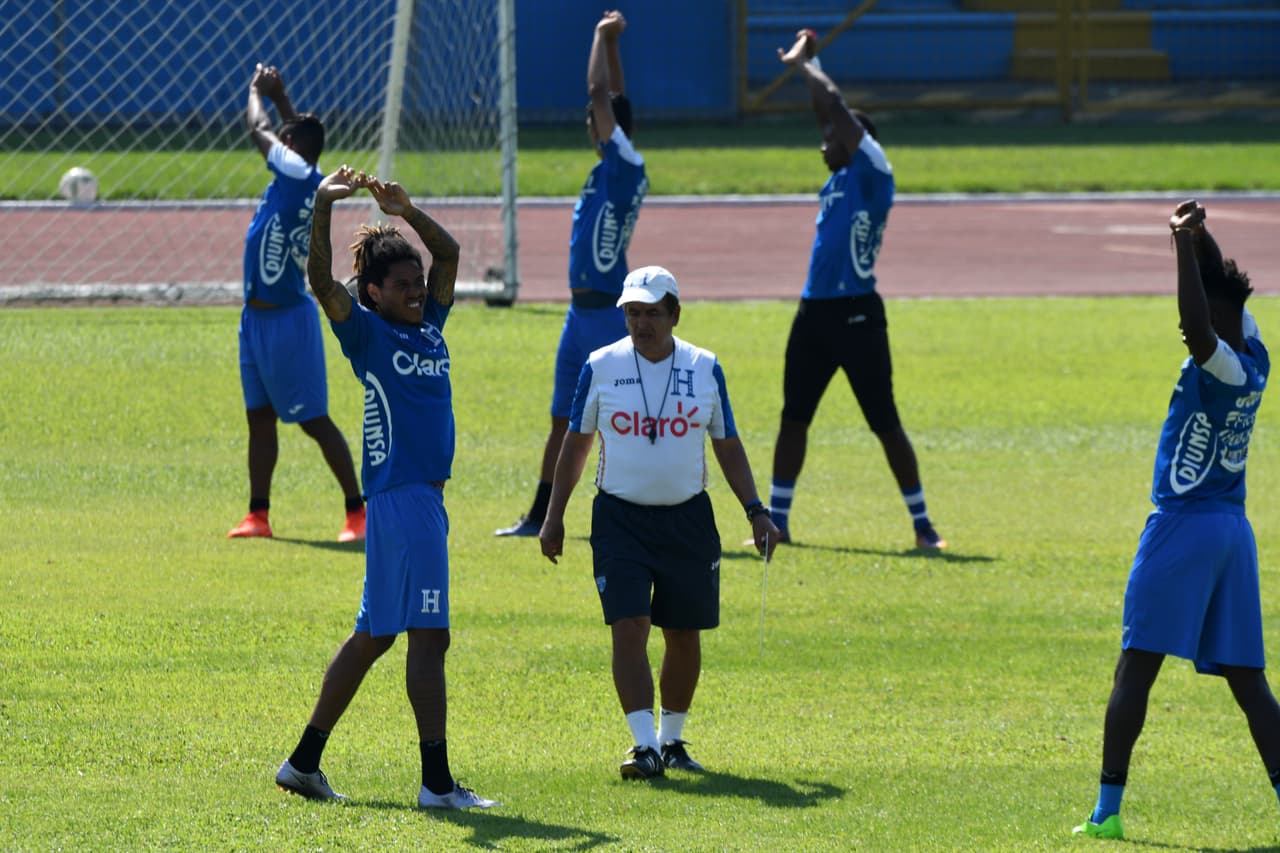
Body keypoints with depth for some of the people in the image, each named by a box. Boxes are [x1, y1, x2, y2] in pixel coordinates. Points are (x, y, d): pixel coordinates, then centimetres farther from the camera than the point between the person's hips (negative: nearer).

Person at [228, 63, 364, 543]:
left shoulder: (300, 176, -17)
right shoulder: (308, 183, 7)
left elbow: (258, 130, -7)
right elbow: (303, 134, 29)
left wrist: (258, 93, 10)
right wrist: (280, 97, 35)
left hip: (287, 319, -10)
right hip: (258, 318, 10)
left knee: (314, 420, -5)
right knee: (259, 417, 11)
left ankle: (357, 511, -1)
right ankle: (258, 515, 17)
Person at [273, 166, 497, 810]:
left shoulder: (429, 325, 15)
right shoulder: (368, 332, -5)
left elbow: (448, 253, 22)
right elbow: (320, 280, -19)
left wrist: (407, 213, 8)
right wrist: (323, 206, -27)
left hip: (427, 497, 9)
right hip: (400, 497, -9)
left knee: (374, 634, 13)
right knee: (427, 635, -9)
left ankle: (304, 762, 19)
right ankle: (437, 782, -8)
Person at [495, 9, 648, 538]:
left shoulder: (626, 166, -12)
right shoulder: (614, 167, 11)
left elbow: (600, 93, -15)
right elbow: (611, 100, 24)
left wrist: (604, 38, -3)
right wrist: (610, 42, 24)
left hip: (607, 311, -10)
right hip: (582, 311, 10)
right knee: (565, 419, 13)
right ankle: (540, 518, 19)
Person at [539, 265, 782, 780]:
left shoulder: (704, 369, 2)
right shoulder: (601, 367, -1)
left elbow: (727, 446, 11)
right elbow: (575, 444, 8)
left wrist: (755, 511, 4)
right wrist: (554, 517, 6)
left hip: (688, 519, 2)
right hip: (620, 519, -2)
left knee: (685, 636, 7)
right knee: (629, 627, -14)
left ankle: (672, 740, 24)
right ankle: (645, 745, -14)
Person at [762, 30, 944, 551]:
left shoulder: (872, 175, -7)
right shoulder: (838, 180, 15)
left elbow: (836, 108, -10)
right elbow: (827, 113, 24)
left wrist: (804, 64, 1)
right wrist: (804, 66, 22)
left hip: (857, 315, -8)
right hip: (815, 313, 8)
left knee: (886, 424, -4)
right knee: (793, 418, 10)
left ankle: (923, 525, 3)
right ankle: (777, 521, 18)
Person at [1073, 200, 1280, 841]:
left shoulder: (1220, 368, -16)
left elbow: (1196, 324, -36)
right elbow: (1224, 293, 21)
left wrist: (1185, 243, -31)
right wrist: (1196, 237, 15)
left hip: (1181, 525, -8)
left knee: (1135, 670, -3)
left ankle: (1107, 808, -4)